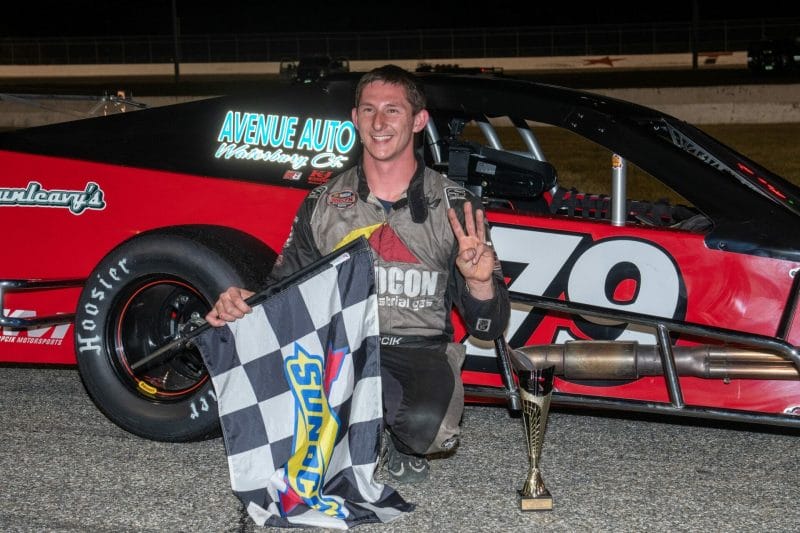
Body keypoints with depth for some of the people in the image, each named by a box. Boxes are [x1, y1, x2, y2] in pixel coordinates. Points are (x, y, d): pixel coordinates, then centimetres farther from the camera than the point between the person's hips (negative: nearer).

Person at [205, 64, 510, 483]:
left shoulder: (456, 208, 2)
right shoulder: (321, 205, 7)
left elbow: (488, 328, 1)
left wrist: (480, 282, -22)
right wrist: (242, 304, -12)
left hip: (421, 354, 0)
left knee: (426, 424, -33)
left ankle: (402, 444, 6)